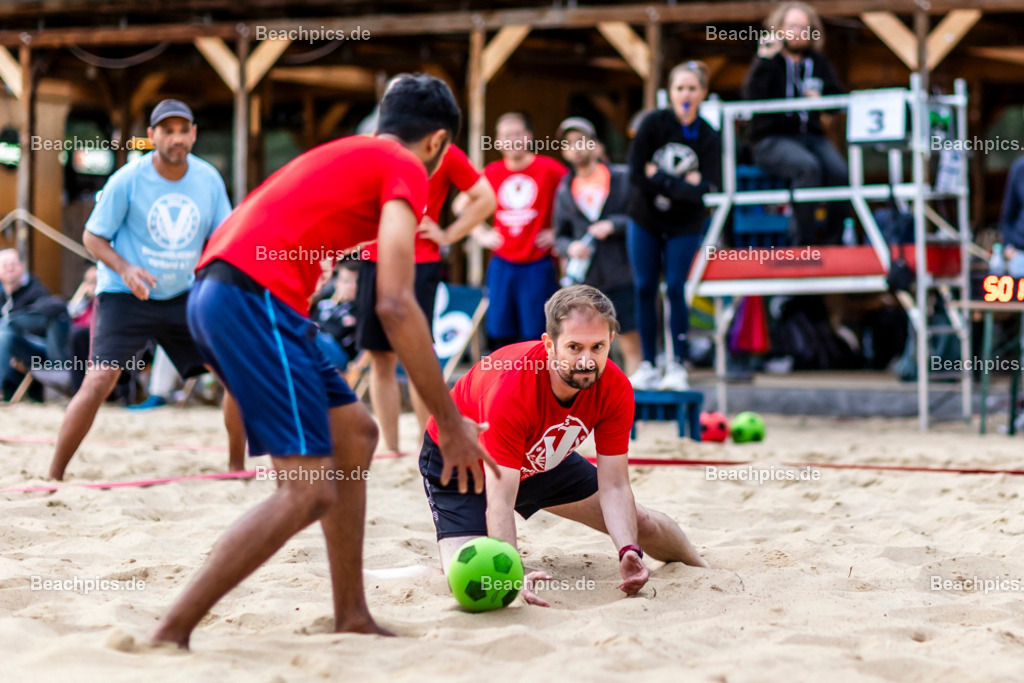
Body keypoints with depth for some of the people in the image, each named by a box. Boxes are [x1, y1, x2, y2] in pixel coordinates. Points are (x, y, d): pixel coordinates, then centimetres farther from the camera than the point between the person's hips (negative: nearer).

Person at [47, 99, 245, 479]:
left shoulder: (208, 180, -3)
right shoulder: (127, 180, -14)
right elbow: (92, 237, -8)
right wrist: (125, 269, -26)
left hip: (183, 296, 5)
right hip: (124, 296, -4)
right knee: (99, 381, -20)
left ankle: (236, 467, 17)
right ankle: (54, 475, -10)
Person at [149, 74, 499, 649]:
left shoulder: (342, 154, 27)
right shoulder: (407, 170, 1)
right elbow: (395, 305, -10)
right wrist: (450, 422, -7)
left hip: (216, 288, 10)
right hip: (256, 295, -10)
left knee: (354, 432, 18)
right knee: (311, 490, -11)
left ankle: (352, 618, 20)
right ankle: (171, 634, -13)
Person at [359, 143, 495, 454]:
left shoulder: (446, 154, 0)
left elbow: (485, 199, 3)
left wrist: (448, 235, -2)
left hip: (420, 262, -4)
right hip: (373, 260, 4)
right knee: (381, 358, 4)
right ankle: (390, 449, 9)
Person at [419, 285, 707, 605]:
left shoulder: (615, 389, -26)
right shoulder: (510, 390, -42)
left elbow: (614, 486, -21)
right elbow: (499, 501, -42)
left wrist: (628, 552, -39)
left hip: (543, 459, 5)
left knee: (640, 524, 8)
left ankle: (705, 568, 39)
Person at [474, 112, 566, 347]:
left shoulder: (549, 169, -5)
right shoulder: (492, 173, 5)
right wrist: (480, 234, 7)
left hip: (537, 265, -3)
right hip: (502, 264, 3)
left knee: (535, 335, -4)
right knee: (500, 334, 4)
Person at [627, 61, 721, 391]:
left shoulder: (708, 138, -12)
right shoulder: (654, 123, -12)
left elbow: (704, 189, -21)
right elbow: (636, 175, -17)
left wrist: (659, 176, -22)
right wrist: (682, 183, -19)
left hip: (684, 226, -1)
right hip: (645, 219, 1)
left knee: (675, 288, -5)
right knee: (645, 289, 4)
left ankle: (677, 366, 3)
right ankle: (648, 366, 12)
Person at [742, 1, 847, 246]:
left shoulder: (818, 63, 17)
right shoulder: (768, 60, 4)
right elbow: (752, 97, -14)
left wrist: (820, 99, -5)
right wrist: (764, 60, -18)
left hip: (811, 135, 4)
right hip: (772, 138, -4)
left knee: (839, 171, -27)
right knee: (808, 167, -35)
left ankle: (833, 243, -20)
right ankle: (804, 243, -28)